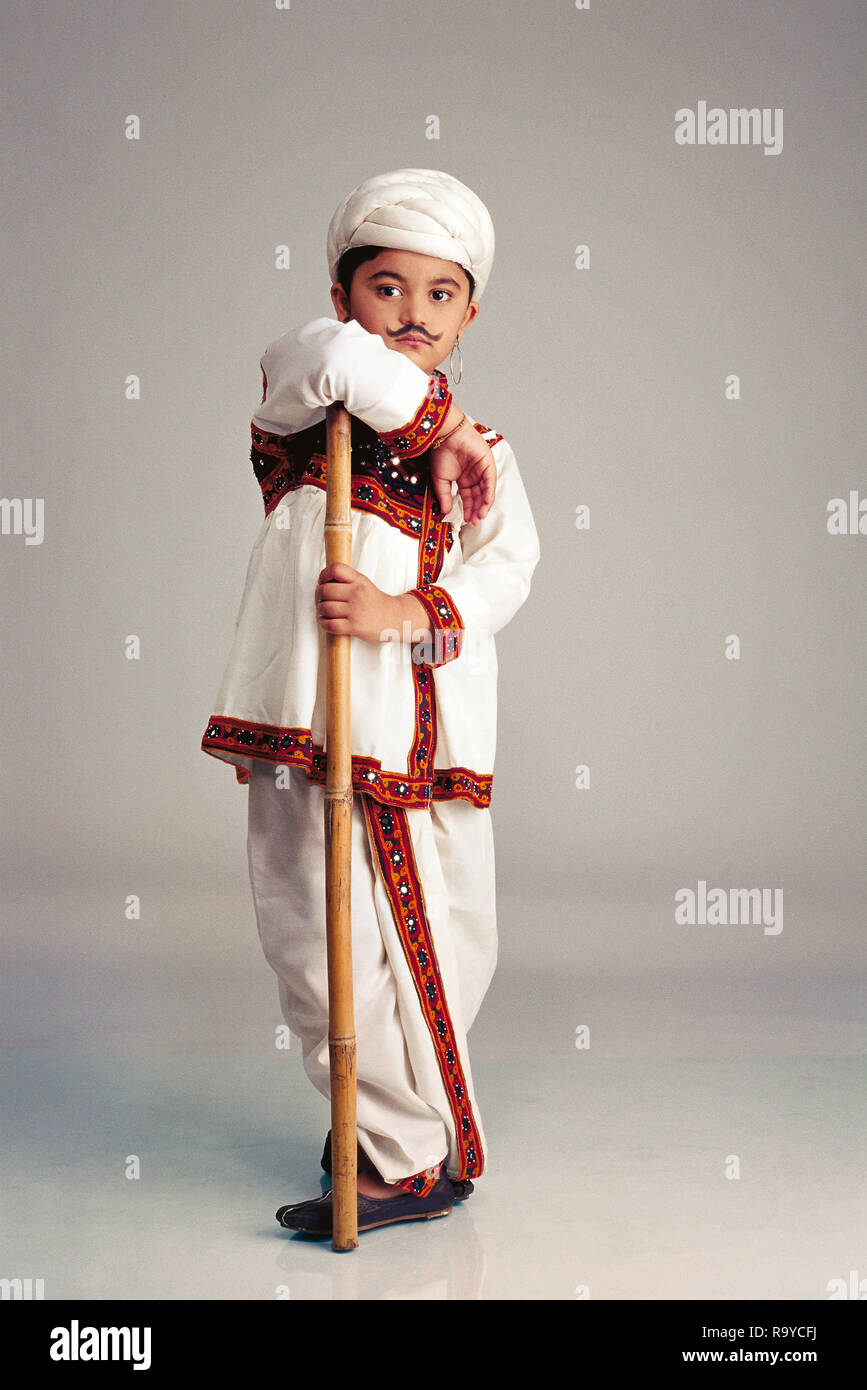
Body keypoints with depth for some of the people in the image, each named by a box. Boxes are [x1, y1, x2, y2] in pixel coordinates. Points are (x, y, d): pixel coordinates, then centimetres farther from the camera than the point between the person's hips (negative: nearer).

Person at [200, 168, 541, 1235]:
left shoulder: (482, 450, 13)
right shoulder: (302, 398, 7)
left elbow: (508, 563, -1)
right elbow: (324, 356, -17)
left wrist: (405, 611, -19)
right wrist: (440, 422, -9)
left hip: (423, 727, 2)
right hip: (303, 719, -2)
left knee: (448, 943, 6)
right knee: (318, 939, 0)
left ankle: (405, 1154, 22)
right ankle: (416, 1152, 18)